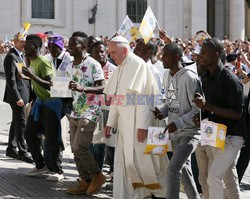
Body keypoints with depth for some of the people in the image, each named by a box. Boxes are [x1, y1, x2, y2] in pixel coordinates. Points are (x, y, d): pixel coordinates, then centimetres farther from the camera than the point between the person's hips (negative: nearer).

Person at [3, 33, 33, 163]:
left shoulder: (20, 56, 16)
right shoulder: (11, 57, -14)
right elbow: (11, 79, -19)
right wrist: (17, 98, -22)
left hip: (23, 94, 10)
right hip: (17, 95, -10)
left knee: (16, 122, 15)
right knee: (21, 123, -6)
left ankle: (11, 149, 24)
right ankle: (22, 152, 0)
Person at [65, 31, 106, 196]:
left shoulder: (93, 64, -12)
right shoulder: (70, 67, 12)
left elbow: (102, 88, -17)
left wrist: (83, 88, -29)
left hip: (89, 113, -8)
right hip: (75, 113, 8)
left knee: (80, 147, -13)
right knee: (75, 149, 7)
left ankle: (97, 176, 7)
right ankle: (85, 182, 16)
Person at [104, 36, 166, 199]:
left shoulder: (138, 64, -12)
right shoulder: (120, 68, 14)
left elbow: (143, 96, -18)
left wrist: (142, 125, -22)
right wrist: (110, 123, 17)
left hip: (137, 122, -8)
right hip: (124, 122, 8)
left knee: (139, 158, -5)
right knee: (123, 160, 7)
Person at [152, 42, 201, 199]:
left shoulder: (189, 77, -19)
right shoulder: (170, 76, 6)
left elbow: (198, 109, -20)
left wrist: (177, 123, -24)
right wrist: (163, 111, -2)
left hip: (190, 132, -9)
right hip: (176, 132, 9)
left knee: (173, 169, -16)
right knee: (184, 169, 19)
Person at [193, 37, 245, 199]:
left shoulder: (230, 80, -21)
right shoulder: (205, 78, 4)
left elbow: (237, 113, -23)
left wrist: (208, 106, -29)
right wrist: (202, 115, -5)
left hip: (232, 137, -8)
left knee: (214, 175, -15)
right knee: (228, 176, 19)